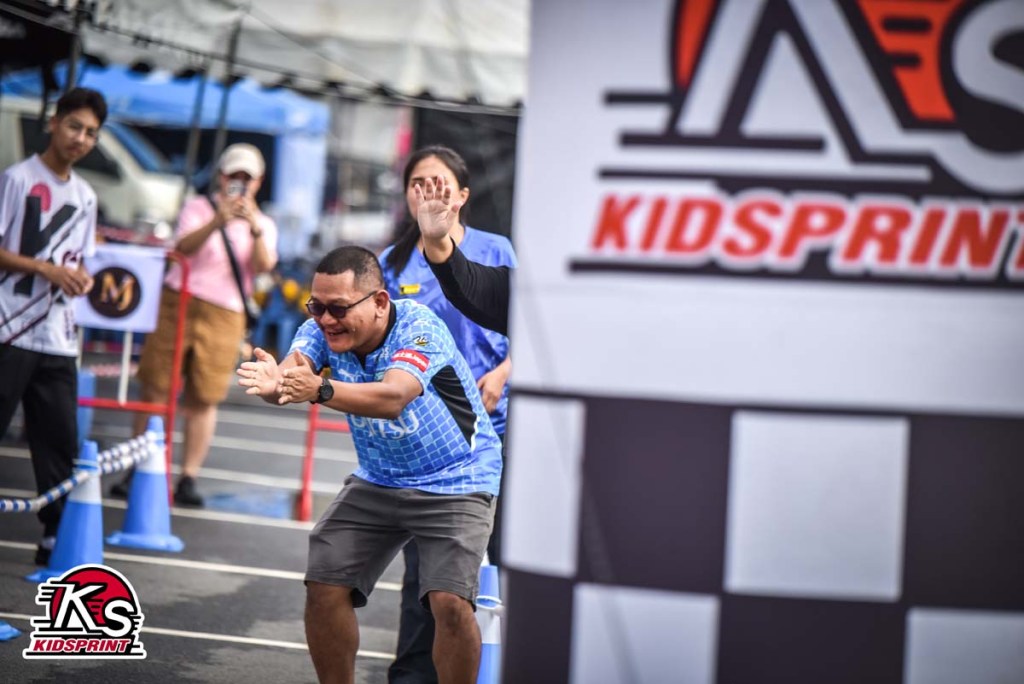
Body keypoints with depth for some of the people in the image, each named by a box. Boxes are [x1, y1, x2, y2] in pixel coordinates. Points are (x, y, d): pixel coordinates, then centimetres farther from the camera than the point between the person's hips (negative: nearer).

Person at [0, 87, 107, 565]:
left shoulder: (86, 197, 14)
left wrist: (80, 278, -3)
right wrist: (47, 269, -17)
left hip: (58, 339, 6)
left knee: (61, 440, 4)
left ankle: (57, 537, 10)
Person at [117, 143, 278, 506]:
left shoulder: (263, 225, 9)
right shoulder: (199, 208, 6)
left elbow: (263, 265, -10)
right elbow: (184, 246, -14)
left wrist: (255, 229, -27)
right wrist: (217, 222, -30)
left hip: (224, 316, 1)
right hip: (178, 304, -1)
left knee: (203, 399, 0)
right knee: (154, 389, -1)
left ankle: (188, 478, 5)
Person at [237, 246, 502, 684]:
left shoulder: (419, 327, -27)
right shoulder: (322, 329, -11)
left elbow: (392, 398, -45)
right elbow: (292, 369, -31)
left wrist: (320, 390, -60)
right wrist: (273, 382, -56)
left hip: (455, 482, -5)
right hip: (378, 480, 6)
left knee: (450, 601, -21)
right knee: (324, 587, -3)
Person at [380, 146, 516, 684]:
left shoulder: (495, 251, 3)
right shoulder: (394, 264, 7)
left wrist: (501, 373, -12)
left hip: (492, 423, -1)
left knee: (507, 553, -1)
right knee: (424, 564, 4)